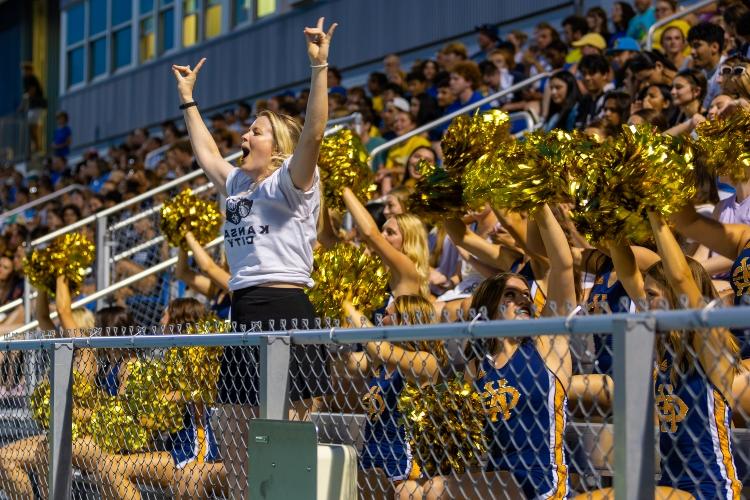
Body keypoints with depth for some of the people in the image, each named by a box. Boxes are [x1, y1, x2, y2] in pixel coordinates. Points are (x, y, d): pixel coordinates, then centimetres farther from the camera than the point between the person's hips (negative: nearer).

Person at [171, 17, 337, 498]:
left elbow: (314, 134, -18)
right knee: (234, 438, 9)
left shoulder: (290, 182, -2)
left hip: (286, 313, -8)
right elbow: (206, 152, 37)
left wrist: (320, 66, -25)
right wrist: (187, 98, 42)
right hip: (244, 315, 9)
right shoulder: (238, 183, 21)